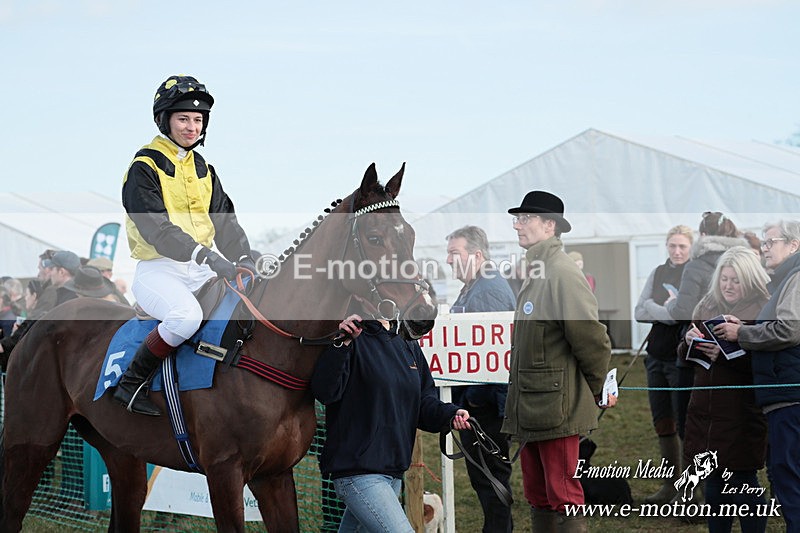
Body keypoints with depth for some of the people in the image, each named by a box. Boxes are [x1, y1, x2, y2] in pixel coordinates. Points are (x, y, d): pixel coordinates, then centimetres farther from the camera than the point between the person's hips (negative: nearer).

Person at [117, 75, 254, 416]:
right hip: (158, 269, -7)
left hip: (201, 271, 7)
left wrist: (242, 259, -6)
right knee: (187, 315, -35)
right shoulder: (145, 168, -7)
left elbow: (224, 220, 13)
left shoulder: (202, 169, 17)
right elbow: (155, 227, -19)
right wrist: (205, 255, -30)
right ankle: (130, 383, -18)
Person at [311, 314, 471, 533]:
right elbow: (325, 392, -20)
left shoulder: (409, 345, 15)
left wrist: (450, 415, -5)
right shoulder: (353, 339, -7)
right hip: (356, 471, -8)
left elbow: (424, 403, 15)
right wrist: (341, 344, -30)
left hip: (393, 471, 8)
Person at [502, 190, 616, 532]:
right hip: (531, 408, 10)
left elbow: (590, 337, -16)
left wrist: (600, 390, -6)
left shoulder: (563, 272, -15)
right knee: (538, 496, 15)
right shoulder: (536, 275, 16)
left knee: (563, 496, -7)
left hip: (557, 408, -10)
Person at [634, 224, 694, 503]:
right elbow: (639, 312, 2)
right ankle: (671, 484, 23)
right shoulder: (658, 273, 11)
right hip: (657, 356, 6)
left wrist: (656, 310, -16)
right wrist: (673, 313, -12)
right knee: (662, 424, 12)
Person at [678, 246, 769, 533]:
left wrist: (725, 355, -24)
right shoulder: (706, 307, 11)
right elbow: (683, 355, 17)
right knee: (714, 485, 14)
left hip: (742, 416, -6)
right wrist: (689, 342, -5)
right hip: (704, 410, 6)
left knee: (743, 486, -1)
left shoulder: (763, 311, -7)